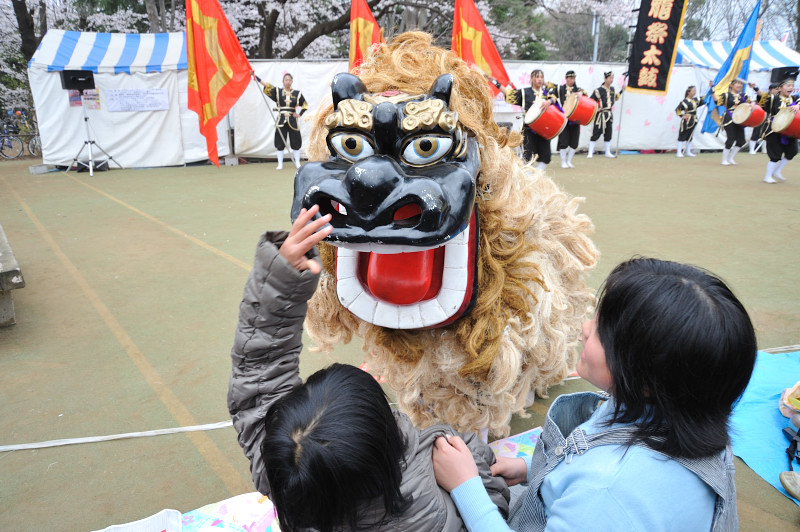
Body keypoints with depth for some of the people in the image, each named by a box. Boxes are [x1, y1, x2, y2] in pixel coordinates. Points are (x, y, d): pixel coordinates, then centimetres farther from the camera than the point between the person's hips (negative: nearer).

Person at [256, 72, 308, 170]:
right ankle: (280, 164, 8)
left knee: (296, 142, 3)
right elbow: (266, 84, -2)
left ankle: (297, 163, 14)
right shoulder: (277, 91, 4)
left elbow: (305, 105, 13)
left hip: (293, 121, 0)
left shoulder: (297, 93, 4)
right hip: (281, 121, 0)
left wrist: (300, 114, 1)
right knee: (280, 143, 1)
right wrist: (254, 75, -8)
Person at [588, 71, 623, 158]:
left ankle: (608, 153, 18)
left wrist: (622, 90, 19)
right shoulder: (598, 90, -10)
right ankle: (590, 153, -3)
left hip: (609, 114, 7)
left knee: (608, 134, 10)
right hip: (601, 115, -7)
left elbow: (615, 98, 27)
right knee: (596, 133, -7)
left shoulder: (612, 89, 11)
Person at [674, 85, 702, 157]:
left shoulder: (696, 99, 7)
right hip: (686, 121, -8)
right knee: (682, 136, -3)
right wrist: (682, 116, -17)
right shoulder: (685, 101, -15)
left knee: (690, 137, 13)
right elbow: (677, 110, -15)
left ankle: (688, 152, 20)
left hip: (693, 121, 8)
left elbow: (703, 100, 22)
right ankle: (679, 152, 2)